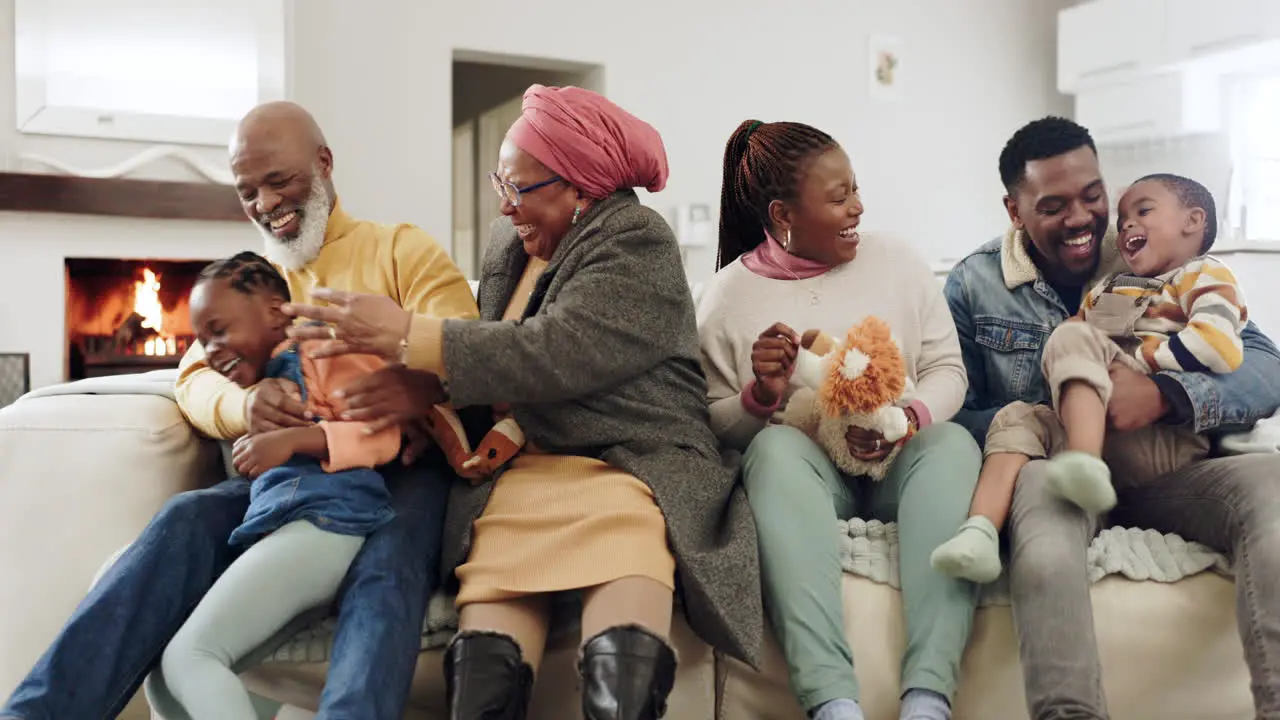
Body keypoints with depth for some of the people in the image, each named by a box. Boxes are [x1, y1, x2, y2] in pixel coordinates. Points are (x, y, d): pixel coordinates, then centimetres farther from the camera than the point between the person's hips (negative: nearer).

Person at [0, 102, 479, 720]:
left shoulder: (402, 249, 8)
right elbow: (194, 378, 10)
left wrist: (417, 382, -32)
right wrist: (244, 405, -17)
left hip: (399, 466, -3)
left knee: (387, 562, -36)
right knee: (185, 519, -26)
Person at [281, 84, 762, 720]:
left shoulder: (638, 244, -2)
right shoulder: (507, 244, 20)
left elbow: (558, 353, -16)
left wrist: (406, 336, -15)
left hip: (630, 460, -4)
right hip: (518, 469, 5)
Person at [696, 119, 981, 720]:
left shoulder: (896, 261, 7)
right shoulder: (729, 294, 1)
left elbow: (947, 370, 5)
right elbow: (713, 428, 3)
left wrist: (910, 418, -17)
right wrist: (760, 397, -19)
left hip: (899, 463, 2)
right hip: (802, 469, -2)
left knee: (953, 442, -30)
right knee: (776, 445, -35)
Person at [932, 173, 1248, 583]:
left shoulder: (1205, 276, 7)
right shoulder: (1108, 291, 31)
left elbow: (1219, 347, -12)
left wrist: (1135, 359, -10)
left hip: (1170, 441, -7)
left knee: (1073, 340, -20)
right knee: (1017, 418, -9)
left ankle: (1087, 462, -45)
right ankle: (980, 533, -31)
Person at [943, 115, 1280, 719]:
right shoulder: (973, 286, 5)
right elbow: (956, 420, -1)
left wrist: (1165, 396, -22)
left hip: (1160, 473, 2)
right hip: (1049, 465, -2)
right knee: (1041, 487, -39)